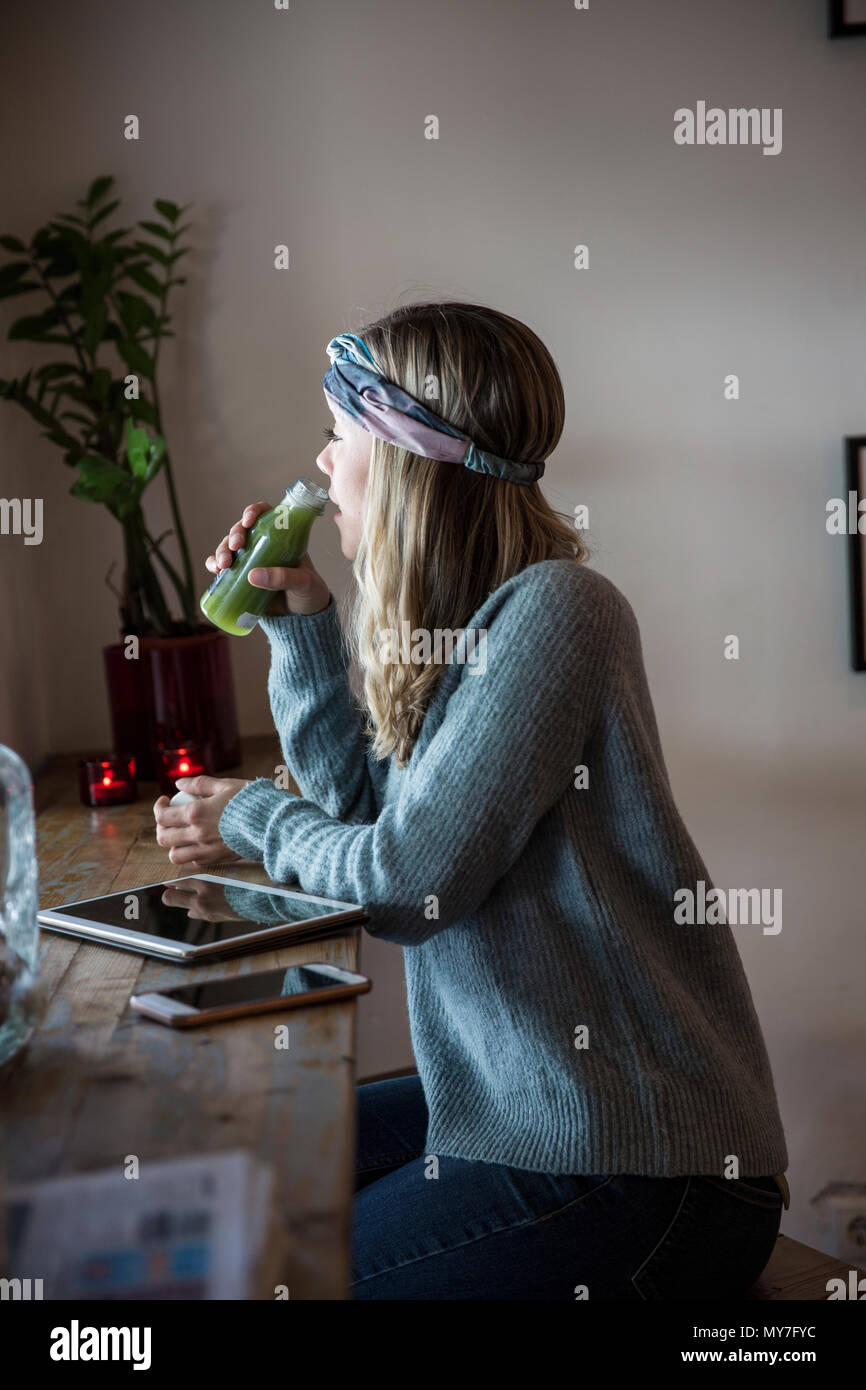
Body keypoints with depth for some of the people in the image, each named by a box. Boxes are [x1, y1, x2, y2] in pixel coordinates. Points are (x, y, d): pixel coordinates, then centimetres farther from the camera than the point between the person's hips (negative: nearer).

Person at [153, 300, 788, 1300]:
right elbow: (365, 798, 14)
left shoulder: (556, 611, -21)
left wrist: (254, 819, 0)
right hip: (527, 1102, 9)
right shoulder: (476, 617, 8)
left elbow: (404, 878, -20)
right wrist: (298, 612, 8)